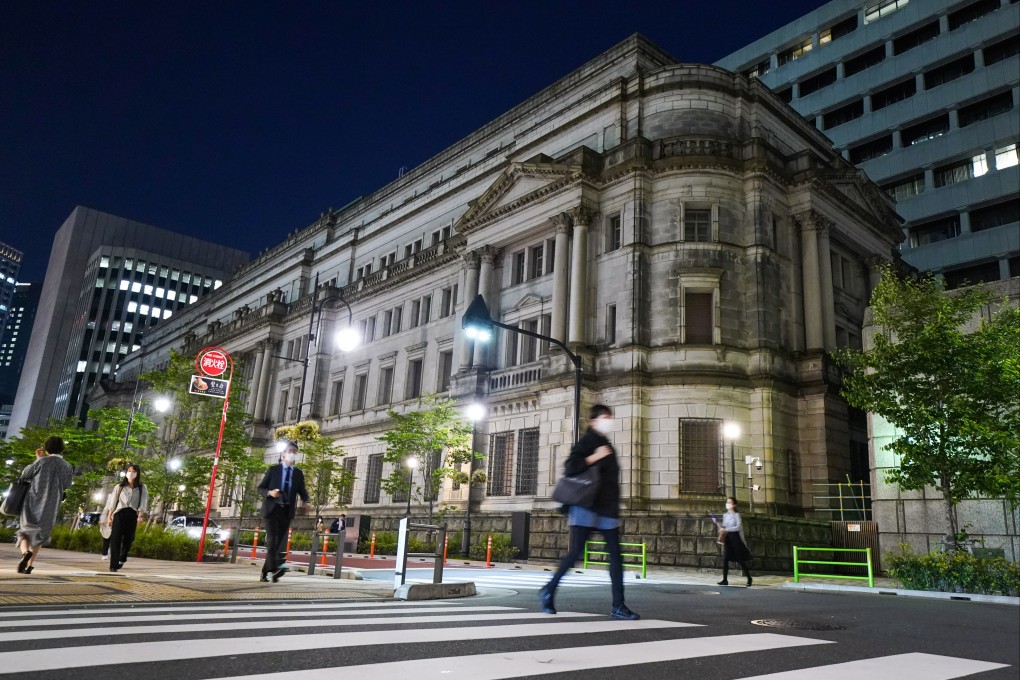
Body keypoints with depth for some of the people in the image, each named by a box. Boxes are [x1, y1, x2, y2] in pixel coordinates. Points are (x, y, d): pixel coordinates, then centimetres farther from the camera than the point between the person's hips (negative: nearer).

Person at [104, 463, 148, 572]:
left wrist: (140, 516, -12)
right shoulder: (119, 486, 11)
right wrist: (109, 516, 4)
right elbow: (112, 503, 11)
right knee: (116, 539, -9)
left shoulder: (142, 488, 9)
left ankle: (121, 560, 29)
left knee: (128, 539, 4)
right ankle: (113, 565, -9)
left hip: (132, 515, 1)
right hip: (119, 514, 0)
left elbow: (142, 504, 1)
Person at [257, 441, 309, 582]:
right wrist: (270, 493, -16)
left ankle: (264, 573, 8)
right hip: (272, 508, -3)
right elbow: (260, 488, 6)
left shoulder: (298, 473, 12)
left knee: (279, 541, 1)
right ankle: (274, 568, -29)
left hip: (287, 511, 3)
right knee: (272, 539, -18)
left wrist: (307, 502, -11)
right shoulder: (273, 469, 5)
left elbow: (302, 492, 11)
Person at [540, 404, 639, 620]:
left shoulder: (608, 446, 18)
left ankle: (618, 606, 2)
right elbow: (570, 467, -19)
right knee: (575, 552, -5)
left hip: (608, 510, 7)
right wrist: (594, 457, -24)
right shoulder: (586, 442, -6)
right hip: (587, 508, -7)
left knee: (616, 556, 0)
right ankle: (548, 591, 14)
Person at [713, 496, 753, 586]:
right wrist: (717, 522, -2)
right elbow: (723, 528, 14)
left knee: (740, 560, 1)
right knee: (725, 559, -4)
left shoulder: (736, 515, -6)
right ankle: (725, 580, -2)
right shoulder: (725, 515, 11)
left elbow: (738, 527, -18)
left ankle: (749, 579, 17)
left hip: (735, 537, -5)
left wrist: (726, 529, -23)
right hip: (727, 538, 5)